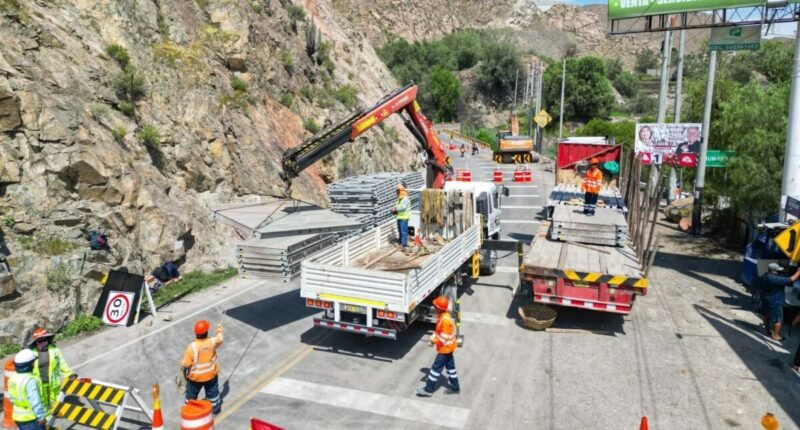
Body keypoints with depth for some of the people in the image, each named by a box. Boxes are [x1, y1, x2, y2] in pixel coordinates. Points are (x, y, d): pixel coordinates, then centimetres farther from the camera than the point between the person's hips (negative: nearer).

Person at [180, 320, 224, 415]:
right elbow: (219, 339, 3)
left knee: (191, 395, 23)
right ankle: (215, 409, 42)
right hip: (211, 374, 2)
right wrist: (219, 330, 21)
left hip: (195, 376, -2)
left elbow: (186, 364, -23)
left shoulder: (192, 346, -29)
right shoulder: (212, 342, -22)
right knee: (212, 392, 24)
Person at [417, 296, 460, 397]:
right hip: (448, 347, 10)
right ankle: (455, 387, 31)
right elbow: (439, 331, 14)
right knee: (450, 367, 19)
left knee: (436, 368, 0)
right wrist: (433, 338, -1)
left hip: (445, 348, -10)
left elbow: (444, 338, -26)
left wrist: (434, 341, -12)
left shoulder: (445, 320, -29)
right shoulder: (441, 316, 1)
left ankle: (428, 389, 11)